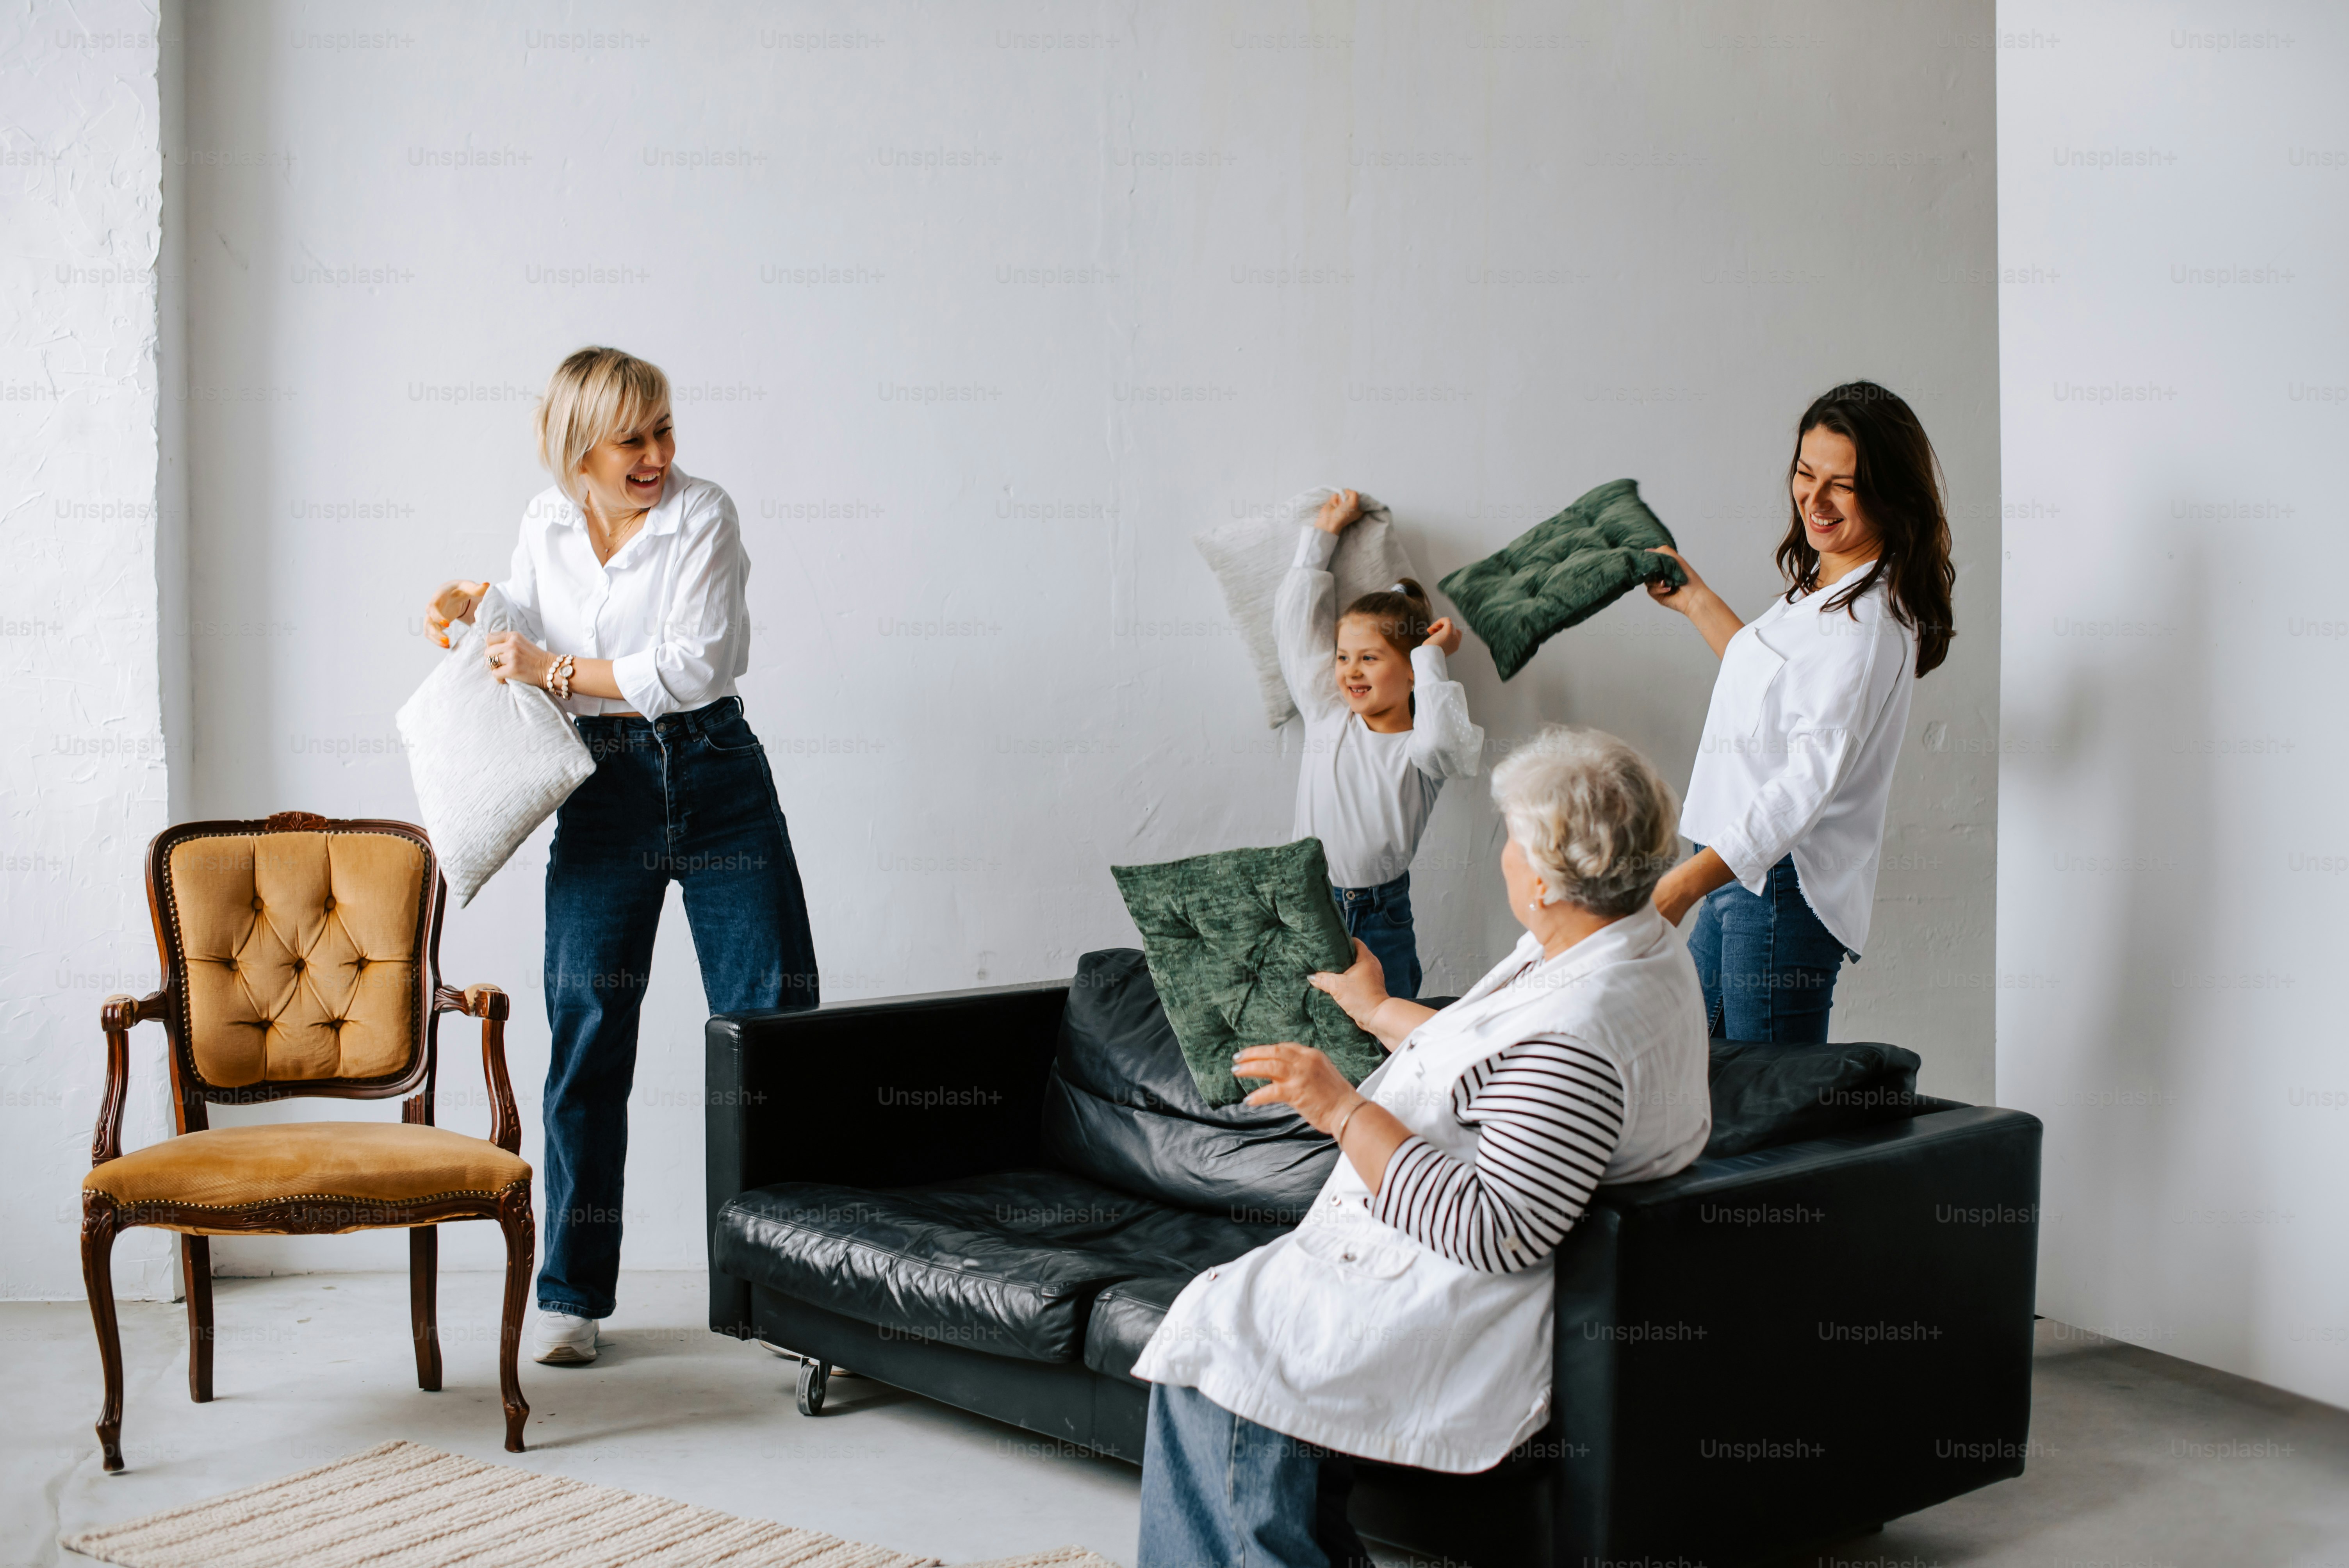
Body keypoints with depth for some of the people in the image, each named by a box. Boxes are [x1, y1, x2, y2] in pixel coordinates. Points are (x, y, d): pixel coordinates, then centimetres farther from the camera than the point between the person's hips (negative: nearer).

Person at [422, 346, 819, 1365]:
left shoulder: (703, 517, -7)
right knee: (586, 1037, 1)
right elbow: (531, 623, 25)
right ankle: (571, 1293, 10)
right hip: (602, 790, 3)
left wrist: (554, 670, -14)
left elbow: (691, 667, -16)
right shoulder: (546, 523, 6)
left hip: (716, 780, -3)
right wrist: (473, 608, 4)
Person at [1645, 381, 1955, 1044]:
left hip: (1785, 883, -10)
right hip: (1740, 866, 10)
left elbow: (1814, 773, -24)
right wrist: (1696, 600, 39)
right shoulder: (1819, 589, 14)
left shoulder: (1871, 616, -17)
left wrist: (1688, 882, -31)